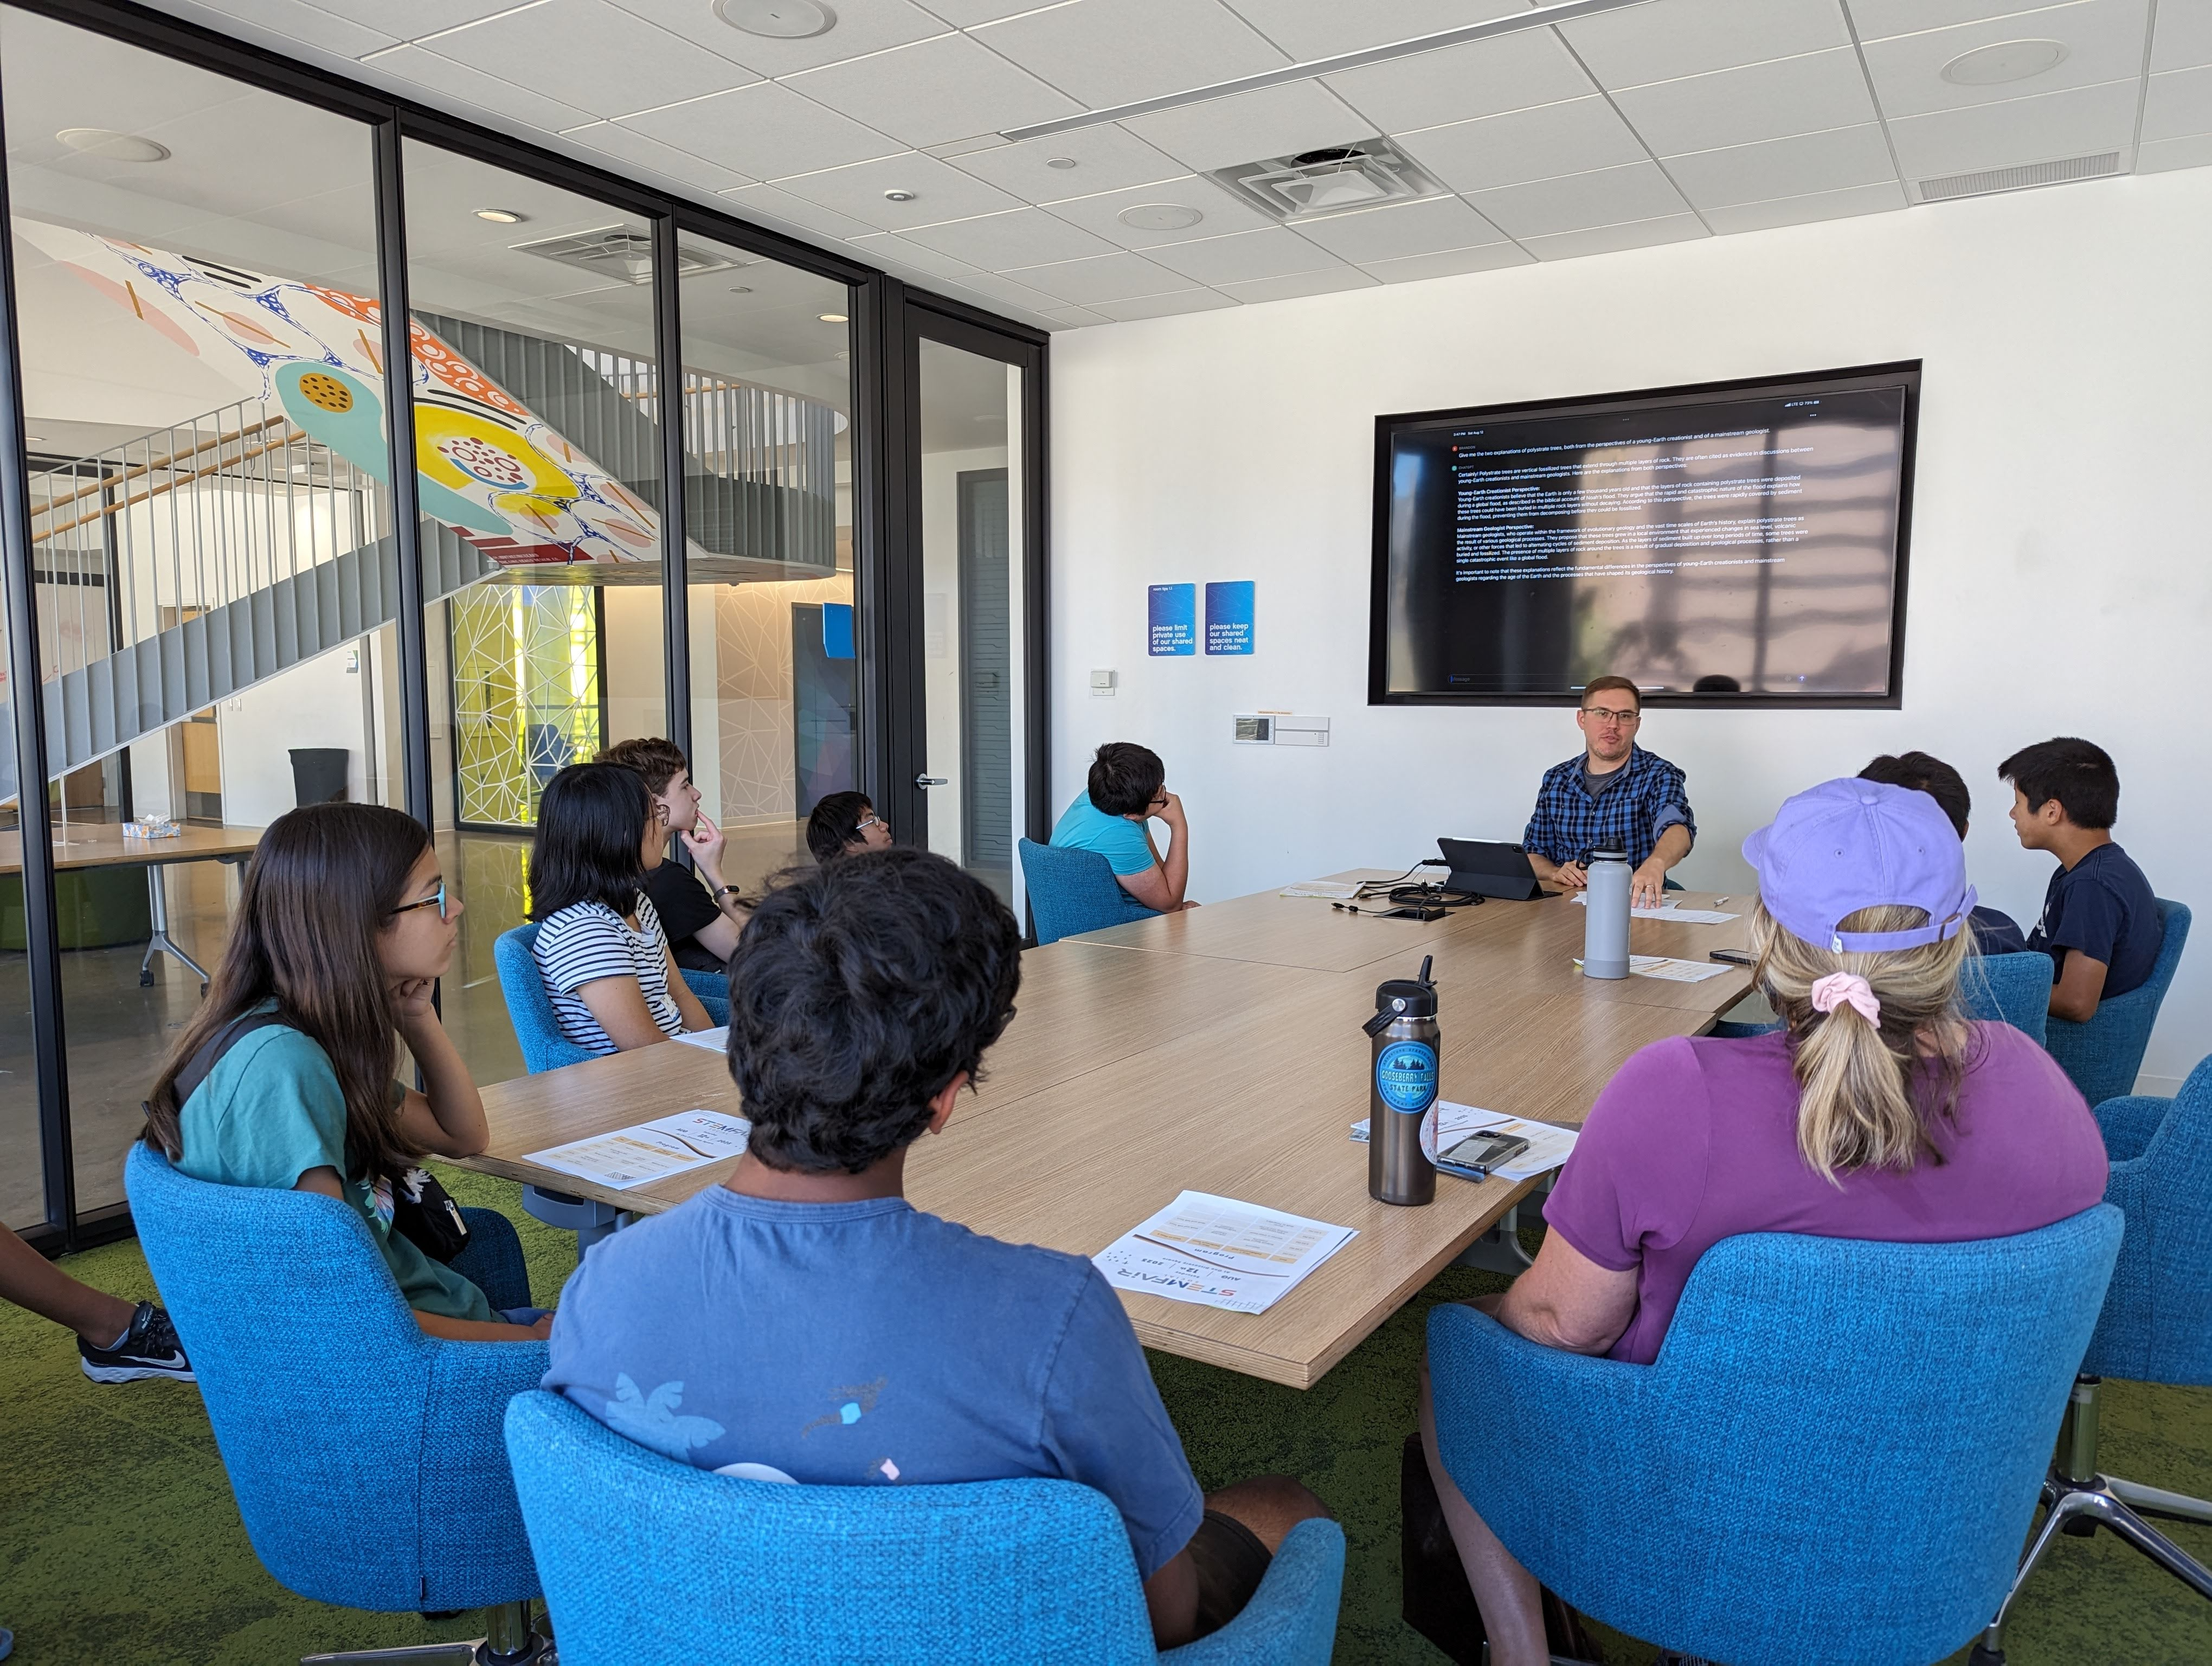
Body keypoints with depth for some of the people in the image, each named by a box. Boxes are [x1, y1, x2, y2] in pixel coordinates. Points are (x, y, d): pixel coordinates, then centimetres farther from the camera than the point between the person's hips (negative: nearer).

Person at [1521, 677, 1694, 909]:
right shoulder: (1555, 780, 9)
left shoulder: (1657, 776, -3)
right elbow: (1532, 853, 14)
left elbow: (1678, 826, -24)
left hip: (1636, 908, -3)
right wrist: (1555, 873, -9)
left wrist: (1656, 863, -47)